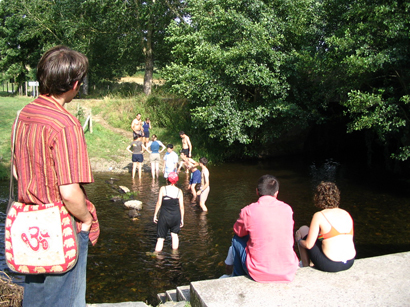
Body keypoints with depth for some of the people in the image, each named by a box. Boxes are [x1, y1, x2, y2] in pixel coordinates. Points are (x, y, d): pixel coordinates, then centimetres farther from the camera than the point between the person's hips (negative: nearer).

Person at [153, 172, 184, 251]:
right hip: (176, 216, 2)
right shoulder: (179, 191, -3)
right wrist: (182, 219, 10)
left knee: (160, 238, 4)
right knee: (174, 234, 22)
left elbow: (159, 203, -7)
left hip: (164, 216, -2)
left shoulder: (163, 189, -8)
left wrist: (155, 215, 4)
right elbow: (181, 206, 0)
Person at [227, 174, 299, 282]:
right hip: (288, 273, 3)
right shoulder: (287, 209, -2)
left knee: (237, 240, 21)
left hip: (259, 274, -3)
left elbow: (238, 232, 9)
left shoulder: (248, 211, -10)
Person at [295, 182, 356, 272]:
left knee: (303, 230, 15)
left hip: (329, 265, -6)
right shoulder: (347, 214, 6)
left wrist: (299, 241, 13)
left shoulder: (319, 216, -11)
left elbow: (309, 245, -9)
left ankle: (305, 267, 26)